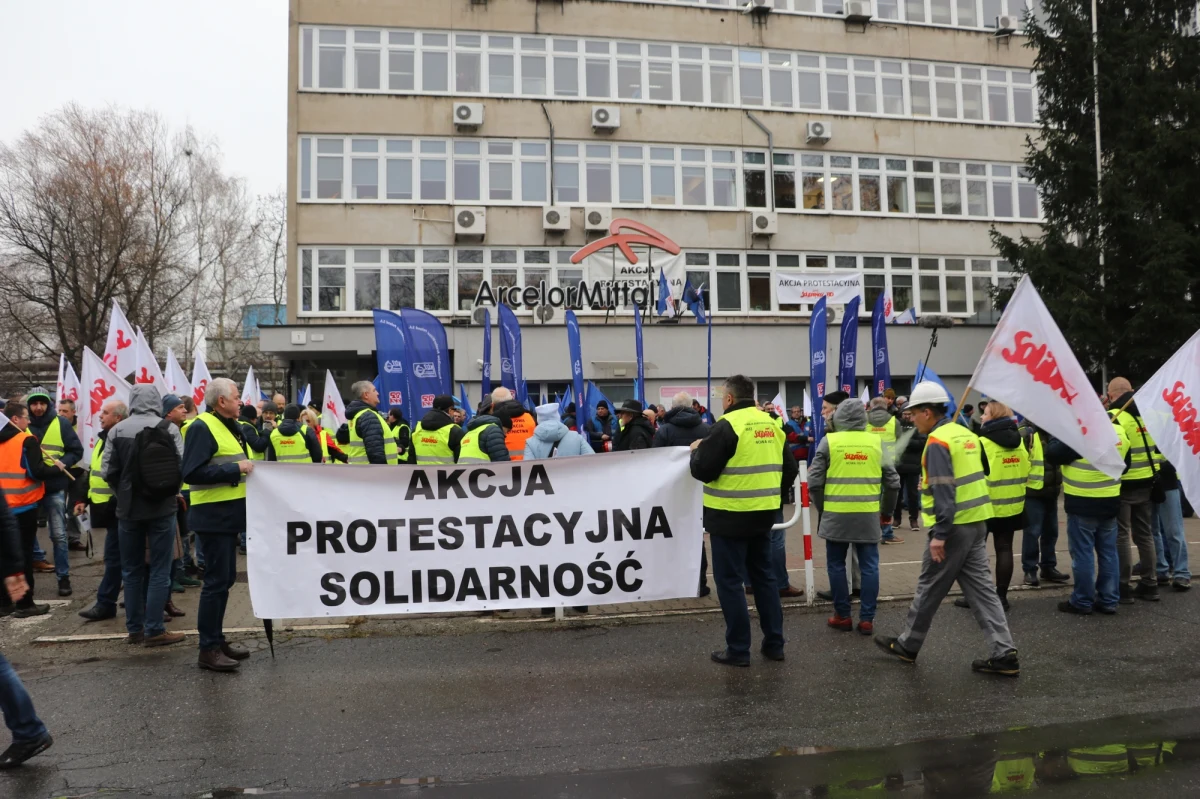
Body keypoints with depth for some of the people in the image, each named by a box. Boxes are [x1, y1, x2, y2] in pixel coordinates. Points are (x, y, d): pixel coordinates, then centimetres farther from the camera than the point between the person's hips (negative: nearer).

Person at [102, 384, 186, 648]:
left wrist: (124, 493, 15)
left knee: (131, 570, 13)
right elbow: (182, 466, -9)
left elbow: (108, 471, -2)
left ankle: (134, 628, 19)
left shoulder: (117, 430, -2)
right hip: (162, 507, -2)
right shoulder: (169, 428, -8)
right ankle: (153, 631, 4)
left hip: (128, 508, 3)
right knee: (159, 569, 3)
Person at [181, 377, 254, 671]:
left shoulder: (231, 427, 17)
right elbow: (192, 472, -24)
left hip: (229, 514, 10)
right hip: (214, 515, -10)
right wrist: (235, 468, -23)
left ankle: (217, 639, 24)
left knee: (225, 579, 14)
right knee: (217, 580, -6)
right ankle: (208, 649, 2)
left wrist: (247, 467, 12)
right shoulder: (202, 427, -14)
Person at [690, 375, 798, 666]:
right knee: (764, 575, 17)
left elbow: (702, 471, -14)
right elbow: (790, 469, 12)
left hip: (730, 516, -7)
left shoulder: (727, 425, -14)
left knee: (729, 581, 2)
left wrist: (696, 451, 5)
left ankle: (738, 649, 6)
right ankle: (774, 643, 22)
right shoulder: (771, 424, 8)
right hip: (763, 514, 7)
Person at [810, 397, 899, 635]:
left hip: (836, 515, -2)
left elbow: (815, 481, -4)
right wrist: (886, 512, 17)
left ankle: (843, 616, 15)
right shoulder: (876, 441, 2)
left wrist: (822, 508, 12)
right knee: (869, 566, 8)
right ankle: (867, 619, 9)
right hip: (869, 515, 2)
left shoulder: (829, 441, -4)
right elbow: (893, 481, 5)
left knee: (836, 565, 11)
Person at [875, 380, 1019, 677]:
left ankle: (907, 645, 19)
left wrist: (939, 534, -21)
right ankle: (1004, 654, 5)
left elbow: (943, 492, -22)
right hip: (976, 522, 9)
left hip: (955, 526, -9)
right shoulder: (966, 434, 13)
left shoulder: (938, 442, -16)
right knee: (981, 587, 9)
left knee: (929, 588, 5)